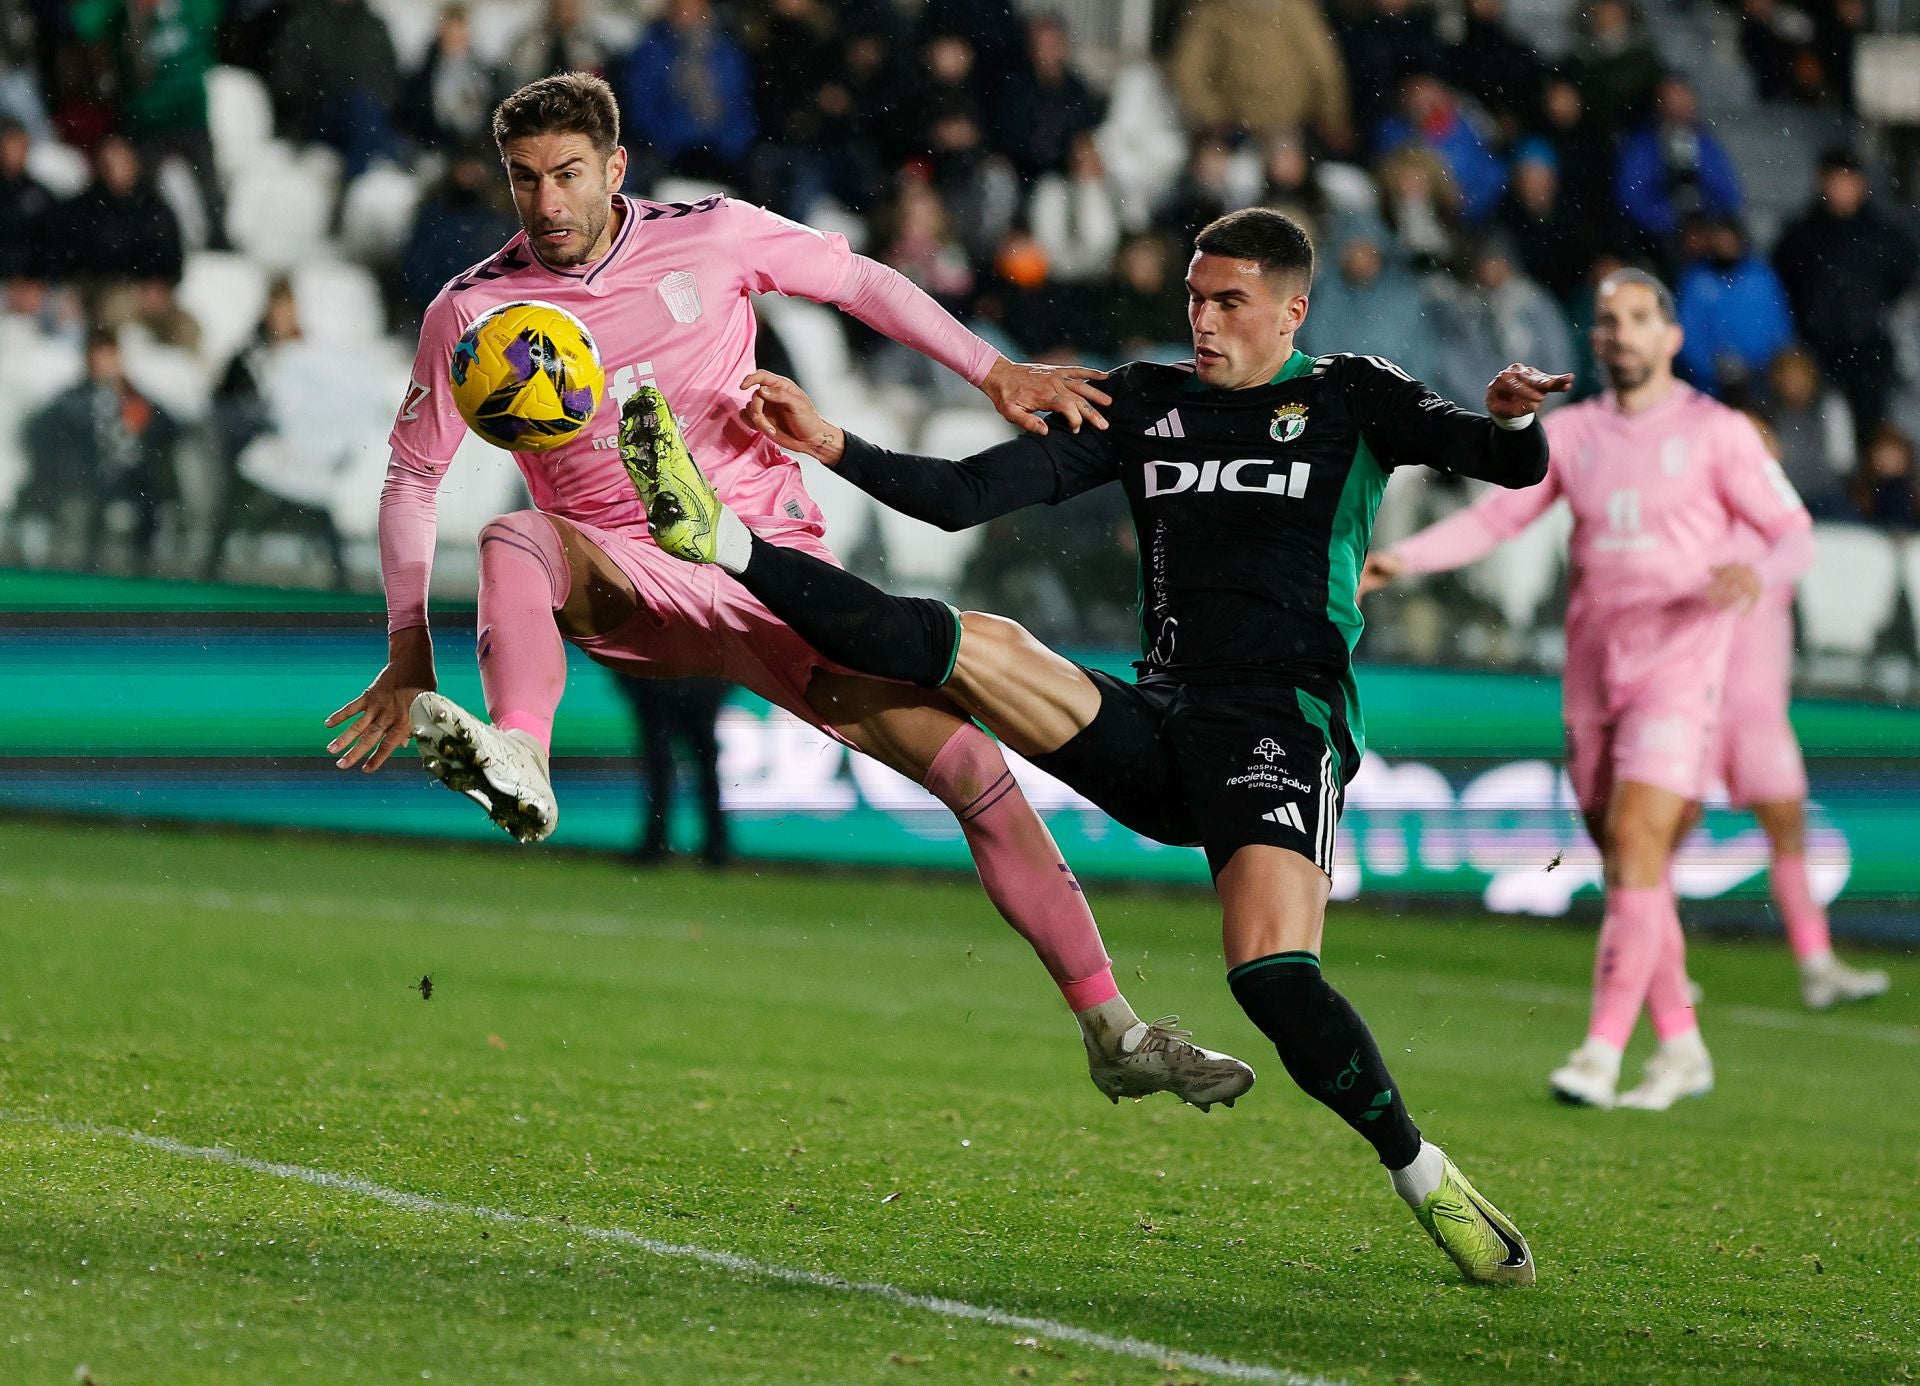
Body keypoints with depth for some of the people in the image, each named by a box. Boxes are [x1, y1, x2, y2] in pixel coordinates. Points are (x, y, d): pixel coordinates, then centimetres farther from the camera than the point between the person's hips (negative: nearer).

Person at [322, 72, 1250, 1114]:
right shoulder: (471, 313, -2)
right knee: (511, 539, -35)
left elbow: (859, 282, 13)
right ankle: (517, 765, -62)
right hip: (628, 590, -1)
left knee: (975, 771, -9)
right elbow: (411, 480, 5)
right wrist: (408, 656, -3)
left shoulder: (710, 237, -1)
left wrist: (995, 373, 8)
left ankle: (1115, 1035, 0)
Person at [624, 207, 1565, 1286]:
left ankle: (1424, 1178, -11)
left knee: (1272, 973, -26)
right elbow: (967, 495, 11)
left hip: (1286, 725, -4)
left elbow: (1512, 465, -3)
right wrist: (833, 446, -3)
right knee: (965, 644, -18)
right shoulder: (1144, 402, 17)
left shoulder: (1350, 400, 7)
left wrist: (1511, 422, -28)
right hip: (1153, 732, 4)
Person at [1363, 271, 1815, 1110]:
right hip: (1592, 670, 5)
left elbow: (1794, 534, -1)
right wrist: (1401, 559, -4)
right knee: (1626, 863, 7)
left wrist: (1755, 574, -23)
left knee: (1637, 837, -18)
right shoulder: (1570, 434, 11)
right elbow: (1493, 518, 11)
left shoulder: (1716, 433, -1)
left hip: (1678, 666, -5)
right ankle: (1681, 1048, 18)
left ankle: (1603, 1049, -19)